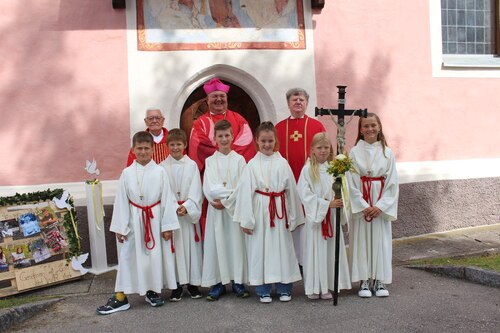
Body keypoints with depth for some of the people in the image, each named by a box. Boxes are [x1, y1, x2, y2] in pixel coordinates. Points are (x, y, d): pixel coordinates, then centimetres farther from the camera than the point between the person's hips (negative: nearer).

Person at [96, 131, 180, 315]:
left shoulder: (160, 171, -4)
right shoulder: (127, 173, -1)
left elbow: (167, 199, -3)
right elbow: (121, 201, 0)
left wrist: (167, 225, -5)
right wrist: (120, 227, -2)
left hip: (155, 219, 0)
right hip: (134, 220, 1)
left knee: (155, 256, 9)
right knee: (127, 257, 3)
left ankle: (153, 291, 29)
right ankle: (120, 297, 12)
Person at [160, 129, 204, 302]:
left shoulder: (192, 165, 2)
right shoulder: (162, 167, 2)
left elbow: (196, 191, -3)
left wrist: (186, 207, -16)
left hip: (189, 212, 0)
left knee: (191, 246, 4)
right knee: (174, 248, 3)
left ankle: (193, 283, 17)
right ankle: (177, 285, 14)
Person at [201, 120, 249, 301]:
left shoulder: (239, 159, 3)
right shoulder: (210, 161, 5)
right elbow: (209, 189, -4)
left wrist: (225, 200, -12)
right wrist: (232, 191, -13)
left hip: (235, 207, 0)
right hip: (216, 208, 1)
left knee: (236, 242, 2)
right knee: (217, 243, 1)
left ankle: (238, 281, 13)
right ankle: (218, 282, 11)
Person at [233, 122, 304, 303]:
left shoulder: (282, 163, 2)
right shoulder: (252, 165, -2)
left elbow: (291, 190, 4)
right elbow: (245, 193, -4)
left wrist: (293, 217, 5)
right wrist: (246, 220, -7)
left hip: (280, 210, 1)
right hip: (260, 211, -1)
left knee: (282, 247, 7)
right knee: (260, 248, 5)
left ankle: (284, 289, 21)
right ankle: (263, 290, 17)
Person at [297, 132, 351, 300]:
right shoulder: (307, 170, -7)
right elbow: (305, 195, -13)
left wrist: (338, 203, -13)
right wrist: (326, 204, -17)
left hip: (331, 216, 3)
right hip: (315, 215, -3)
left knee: (331, 249, 7)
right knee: (315, 250, 2)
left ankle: (327, 286, 17)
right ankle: (314, 287, 13)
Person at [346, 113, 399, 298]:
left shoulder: (387, 152, 3)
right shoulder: (354, 152, -2)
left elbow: (392, 183, 1)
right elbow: (351, 183, -5)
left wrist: (380, 206, -9)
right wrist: (364, 206, -12)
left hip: (382, 205, 2)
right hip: (360, 204, -1)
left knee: (381, 240, 5)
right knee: (362, 240, 2)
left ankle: (379, 281, 15)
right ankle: (363, 282, 11)